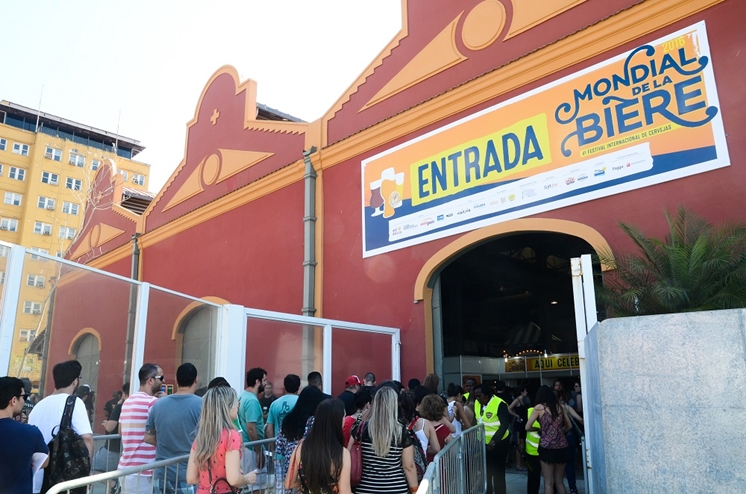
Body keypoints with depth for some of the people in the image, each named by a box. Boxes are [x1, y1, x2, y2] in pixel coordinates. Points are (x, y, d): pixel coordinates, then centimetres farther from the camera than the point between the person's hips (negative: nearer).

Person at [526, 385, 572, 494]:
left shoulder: (539, 407, 0)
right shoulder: (559, 406, 11)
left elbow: (527, 427, -1)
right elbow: (569, 426, 19)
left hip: (547, 447, -4)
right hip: (562, 446, 4)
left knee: (548, 482, 6)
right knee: (559, 481, 17)